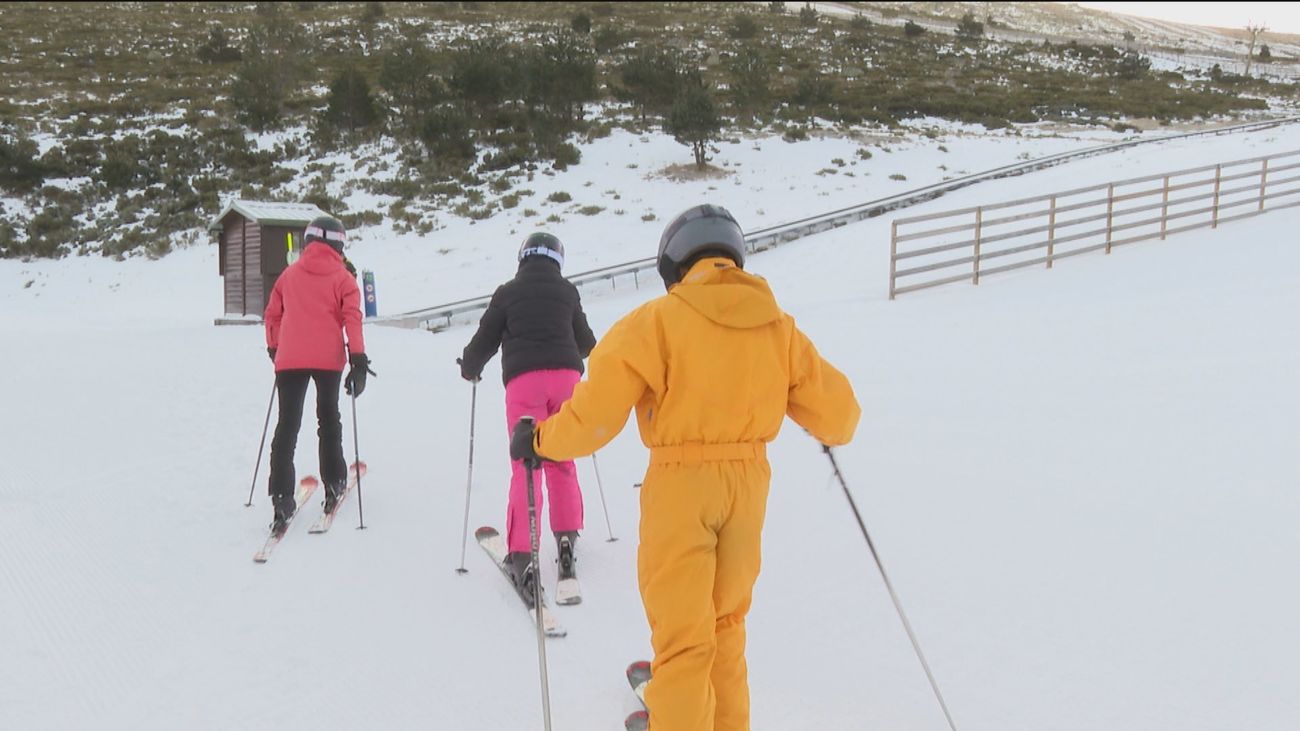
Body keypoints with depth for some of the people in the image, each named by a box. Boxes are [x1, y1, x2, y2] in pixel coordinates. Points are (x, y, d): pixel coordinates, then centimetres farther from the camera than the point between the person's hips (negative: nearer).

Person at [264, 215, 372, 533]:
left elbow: (273, 314, 17)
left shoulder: (289, 274, 13)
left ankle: (282, 498, -9)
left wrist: (274, 348, 30)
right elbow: (352, 318, -7)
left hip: (289, 359, 1)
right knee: (328, 418, 18)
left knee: (287, 425, 2)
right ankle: (333, 485, 21)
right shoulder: (342, 277, 3)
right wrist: (358, 360, -10)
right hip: (328, 359, -1)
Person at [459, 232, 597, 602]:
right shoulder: (567, 291, 13)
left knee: (525, 465, -4)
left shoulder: (508, 292, 8)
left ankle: (522, 554, -13)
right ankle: (567, 536, 14)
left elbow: (486, 339, 9)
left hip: (524, 379, -2)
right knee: (562, 460, 16)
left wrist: (469, 367, 29)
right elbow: (586, 342, 21)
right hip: (565, 376, 2)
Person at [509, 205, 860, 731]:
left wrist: (541, 440, 3)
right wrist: (835, 432, 27)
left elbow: (596, 412, -14)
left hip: (680, 485, -4)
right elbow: (835, 409, 4)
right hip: (748, 483, 5)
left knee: (683, 637, 3)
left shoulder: (658, 321, -12)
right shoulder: (778, 327, 0)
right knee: (725, 622, 23)